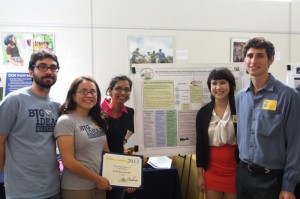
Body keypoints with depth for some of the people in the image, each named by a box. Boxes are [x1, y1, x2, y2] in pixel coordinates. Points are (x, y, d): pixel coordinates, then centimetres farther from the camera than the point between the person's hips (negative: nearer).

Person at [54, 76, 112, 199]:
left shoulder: (98, 120, 5)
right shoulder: (66, 121, -14)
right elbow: (68, 162, -19)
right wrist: (98, 179, -15)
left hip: (100, 185, 6)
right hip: (76, 188, -6)